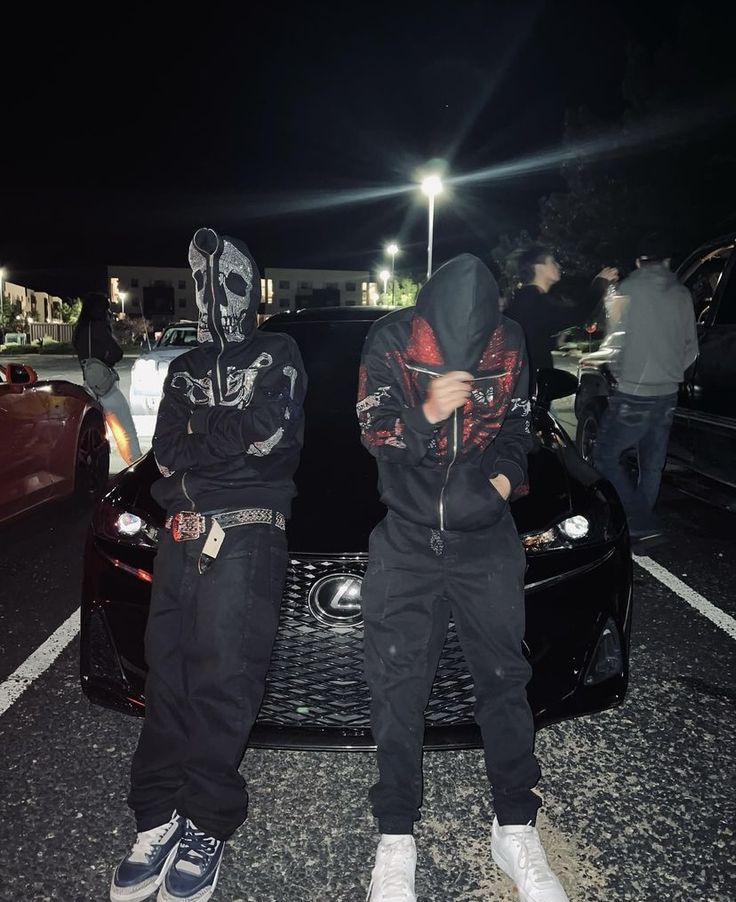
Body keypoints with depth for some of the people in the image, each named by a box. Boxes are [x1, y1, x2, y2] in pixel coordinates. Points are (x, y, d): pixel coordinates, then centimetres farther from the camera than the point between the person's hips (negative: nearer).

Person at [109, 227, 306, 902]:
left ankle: (207, 825, 12)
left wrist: (197, 430, 0)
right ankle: (159, 817, 17)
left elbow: (269, 431, -10)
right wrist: (230, 436, -6)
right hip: (181, 537, 5)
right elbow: (166, 454, 7)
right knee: (168, 677, 5)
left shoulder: (276, 355, 9)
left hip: (248, 537, -5)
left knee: (223, 682, -3)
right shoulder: (185, 368, 22)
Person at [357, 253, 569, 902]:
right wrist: (426, 414, -26)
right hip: (407, 543, -1)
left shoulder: (511, 344, -1)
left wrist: (506, 477, -8)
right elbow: (374, 434, -8)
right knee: (398, 685, 3)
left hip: (488, 541, 2)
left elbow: (518, 428, 10)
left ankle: (517, 829, 27)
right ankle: (396, 839, 19)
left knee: (504, 677, 8)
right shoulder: (389, 343, -7)